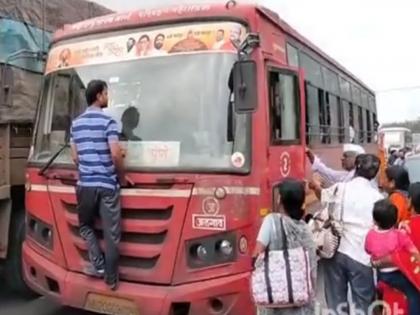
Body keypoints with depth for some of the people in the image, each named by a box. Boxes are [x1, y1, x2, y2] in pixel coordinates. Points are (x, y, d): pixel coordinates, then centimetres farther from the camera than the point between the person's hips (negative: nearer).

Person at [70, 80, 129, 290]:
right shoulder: (108, 121, -7)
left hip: (84, 184, 5)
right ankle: (111, 278, 10)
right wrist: (122, 178, 1)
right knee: (111, 234, 4)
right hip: (107, 184, -4)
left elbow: (75, 157, 12)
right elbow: (116, 155, -14)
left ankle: (98, 266, 16)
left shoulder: (76, 123, 10)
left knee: (86, 226, 23)